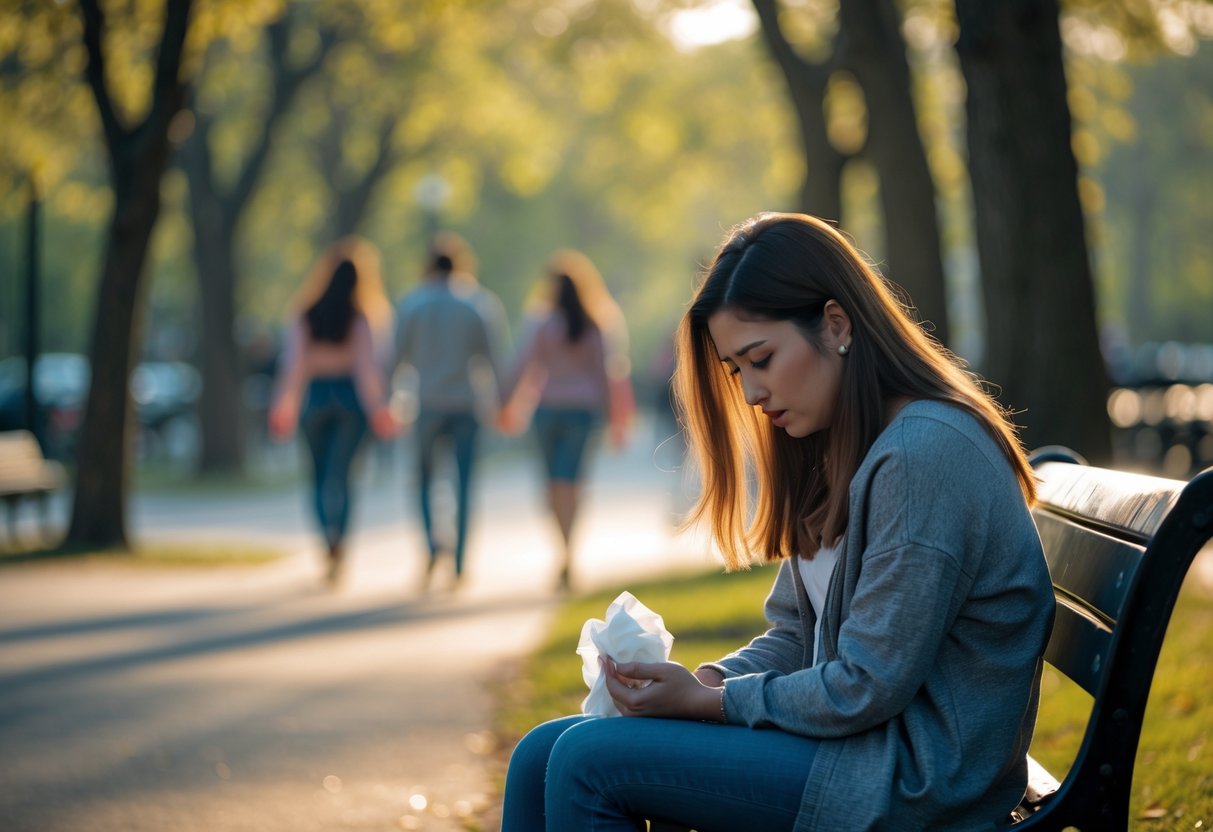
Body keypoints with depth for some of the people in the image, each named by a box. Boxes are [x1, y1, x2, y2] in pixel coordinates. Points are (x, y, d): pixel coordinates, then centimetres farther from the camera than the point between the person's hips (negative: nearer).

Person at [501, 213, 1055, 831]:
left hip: (914, 779, -10)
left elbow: (866, 689, -20)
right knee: (542, 755, 2)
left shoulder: (925, 454, -19)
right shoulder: (836, 453, 14)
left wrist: (707, 703, -11)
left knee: (587, 762, -16)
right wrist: (703, 682, -4)